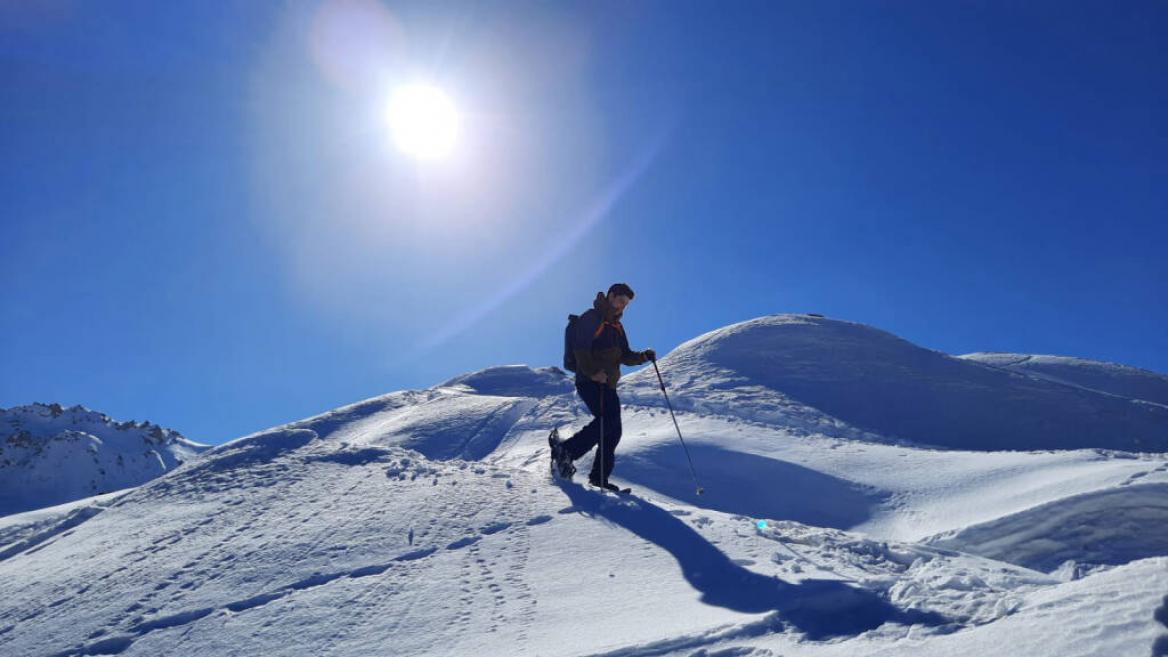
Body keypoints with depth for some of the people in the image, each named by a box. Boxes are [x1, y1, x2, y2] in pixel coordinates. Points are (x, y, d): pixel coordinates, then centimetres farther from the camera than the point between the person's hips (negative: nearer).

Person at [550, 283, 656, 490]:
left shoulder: (617, 327, 22)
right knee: (607, 419, -23)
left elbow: (624, 356, 21)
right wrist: (592, 372, -26)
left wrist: (643, 356, 2)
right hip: (589, 381, -9)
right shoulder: (591, 318, -5)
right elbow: (580, 347, -16)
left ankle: (599, 477, 8)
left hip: (608, 385, 9)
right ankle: (565, 451, -14)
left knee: (613, 431, 3)